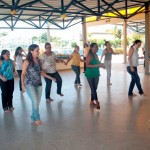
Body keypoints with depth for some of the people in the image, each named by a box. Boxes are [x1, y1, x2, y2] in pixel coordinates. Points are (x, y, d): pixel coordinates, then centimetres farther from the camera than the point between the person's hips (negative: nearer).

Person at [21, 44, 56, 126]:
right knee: (35, 101, -11)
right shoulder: (27, 61, -9)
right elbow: (23, 74, -8)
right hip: (29, 84, -5)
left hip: (38, 84, 5)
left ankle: (33, 117, 26)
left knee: (37, 102, 9)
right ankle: (37, 118, 7)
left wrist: (50, 77, 14)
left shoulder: (39, 61, 7)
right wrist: (23, 84, -18)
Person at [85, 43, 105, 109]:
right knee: (93, 89, -5)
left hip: (96, 74, 8)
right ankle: (97, 102, 0)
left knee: (94, 89, 12)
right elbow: (87, 65, -22)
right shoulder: (89, 55, -14)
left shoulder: (96, 55, 11)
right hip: (90, 75, -8)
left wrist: (101, 65, 2)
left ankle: (92, 102, 23)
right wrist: (97, 65, -25)